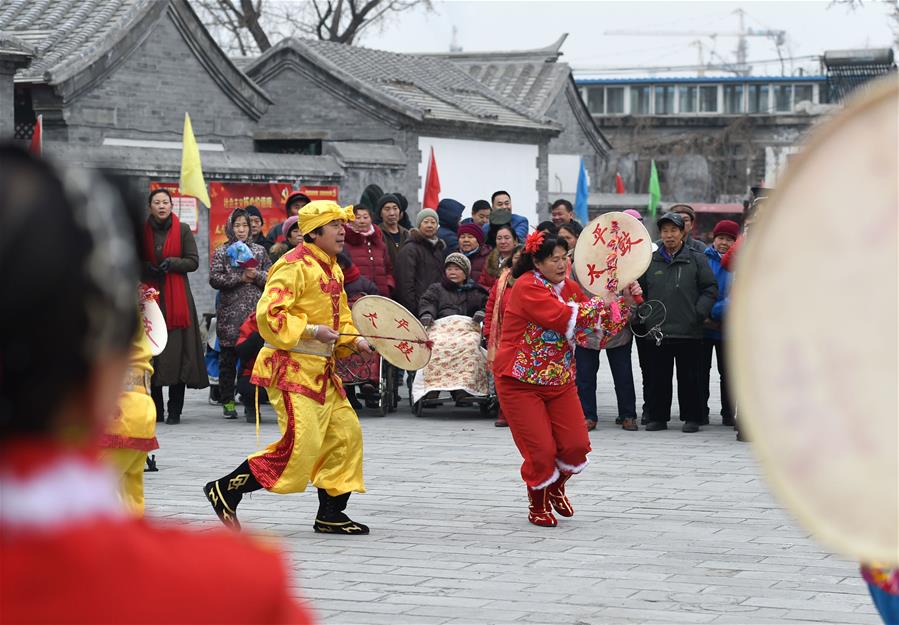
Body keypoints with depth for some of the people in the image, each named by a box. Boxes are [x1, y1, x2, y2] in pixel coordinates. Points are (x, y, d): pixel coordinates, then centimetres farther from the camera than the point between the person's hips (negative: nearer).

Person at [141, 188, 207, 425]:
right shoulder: (142, 231, 8)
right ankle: (156, 410, 5)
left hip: (177, 298, -1)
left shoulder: (183, 230, 5)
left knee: (177, 352, -6)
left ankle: (175, 411, -2)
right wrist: (147, 269, -8)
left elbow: (193, 261, 3)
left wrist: (171, 263, -13)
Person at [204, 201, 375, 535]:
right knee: (301, 444, -14)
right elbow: (268, 313, -22)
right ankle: (224, 491, -3)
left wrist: (353, 339, 11)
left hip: (320, 370, 10)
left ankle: (330, 514, 18)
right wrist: (311, 330, -24)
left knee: (346, 434, 8)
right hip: (291, 367, -10)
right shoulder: (295, 266, -15)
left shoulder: (332, 269, 15)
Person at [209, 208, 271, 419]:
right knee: (228, 359, 1)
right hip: (230, 312, -1)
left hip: (255, 311, 1)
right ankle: (228, 402, 8)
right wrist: (240, 278, -10)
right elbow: (214, 279, -4)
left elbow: (272, 277, 12)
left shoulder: (259, 251, 14)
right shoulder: (221, 252, 7)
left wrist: (257, 275, -8)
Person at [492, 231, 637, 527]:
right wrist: (604, 301, -20)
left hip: (560, 380, 6)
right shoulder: (527, 288, -16)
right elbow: (565, 318, -28)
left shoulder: (569, 287, 7)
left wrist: (626, 301, -3)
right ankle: (538, 505, 21)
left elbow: (601, 326, 10)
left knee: (576, 445, -1)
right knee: (541, 449, -5)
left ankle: (556, 486, 30)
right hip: (521, 382, -6)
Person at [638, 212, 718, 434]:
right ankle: (658, 417, 16)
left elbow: (710, 289, 2)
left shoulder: (696, 260, 3)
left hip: (688, 333, -2)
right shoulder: (650, 261, 9)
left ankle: (691, 417, 12)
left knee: (689, 378, 3)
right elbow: (639, 290, 17)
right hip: (657, 332, 2)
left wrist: (698, 313, -8)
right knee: (658, 378, 6)